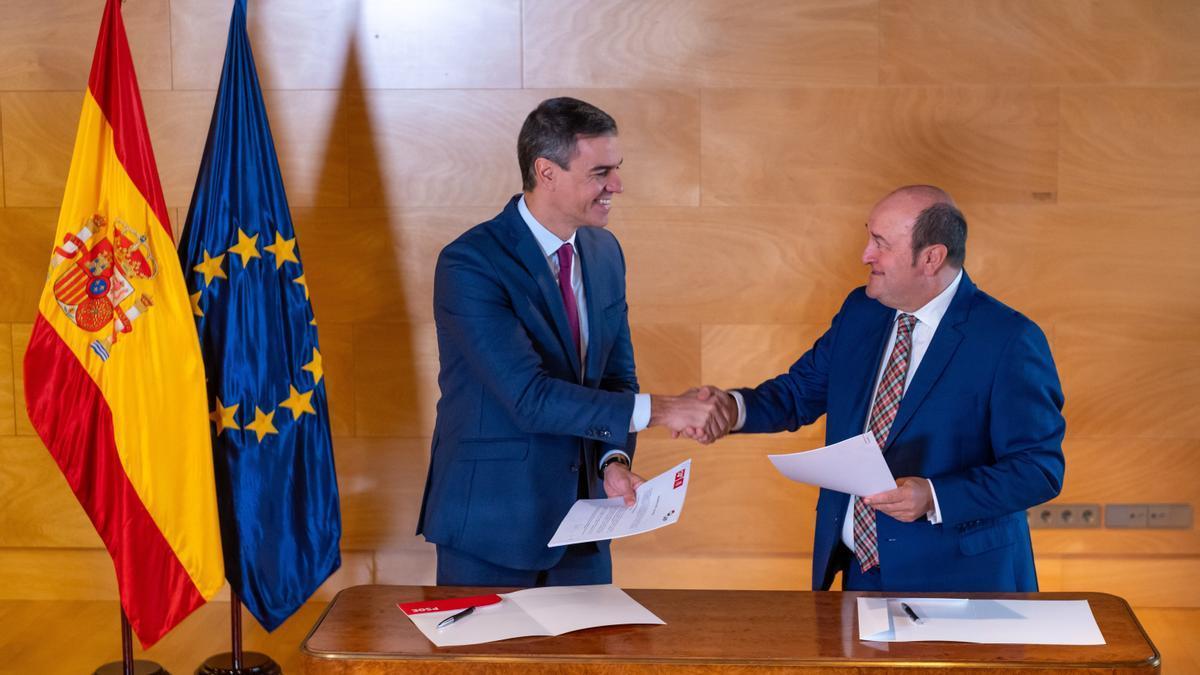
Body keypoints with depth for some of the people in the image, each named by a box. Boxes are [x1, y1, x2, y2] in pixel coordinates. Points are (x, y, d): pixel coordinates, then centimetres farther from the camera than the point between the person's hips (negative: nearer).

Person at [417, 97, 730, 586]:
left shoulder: (605, 252, 4)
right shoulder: (469, 265, -18)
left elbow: (618, 371, 9)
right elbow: (529, 397, -25)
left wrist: (615, 459, -9)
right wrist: (656, 410, -26)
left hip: (580, 514, 6)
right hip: (490, 521, -6)